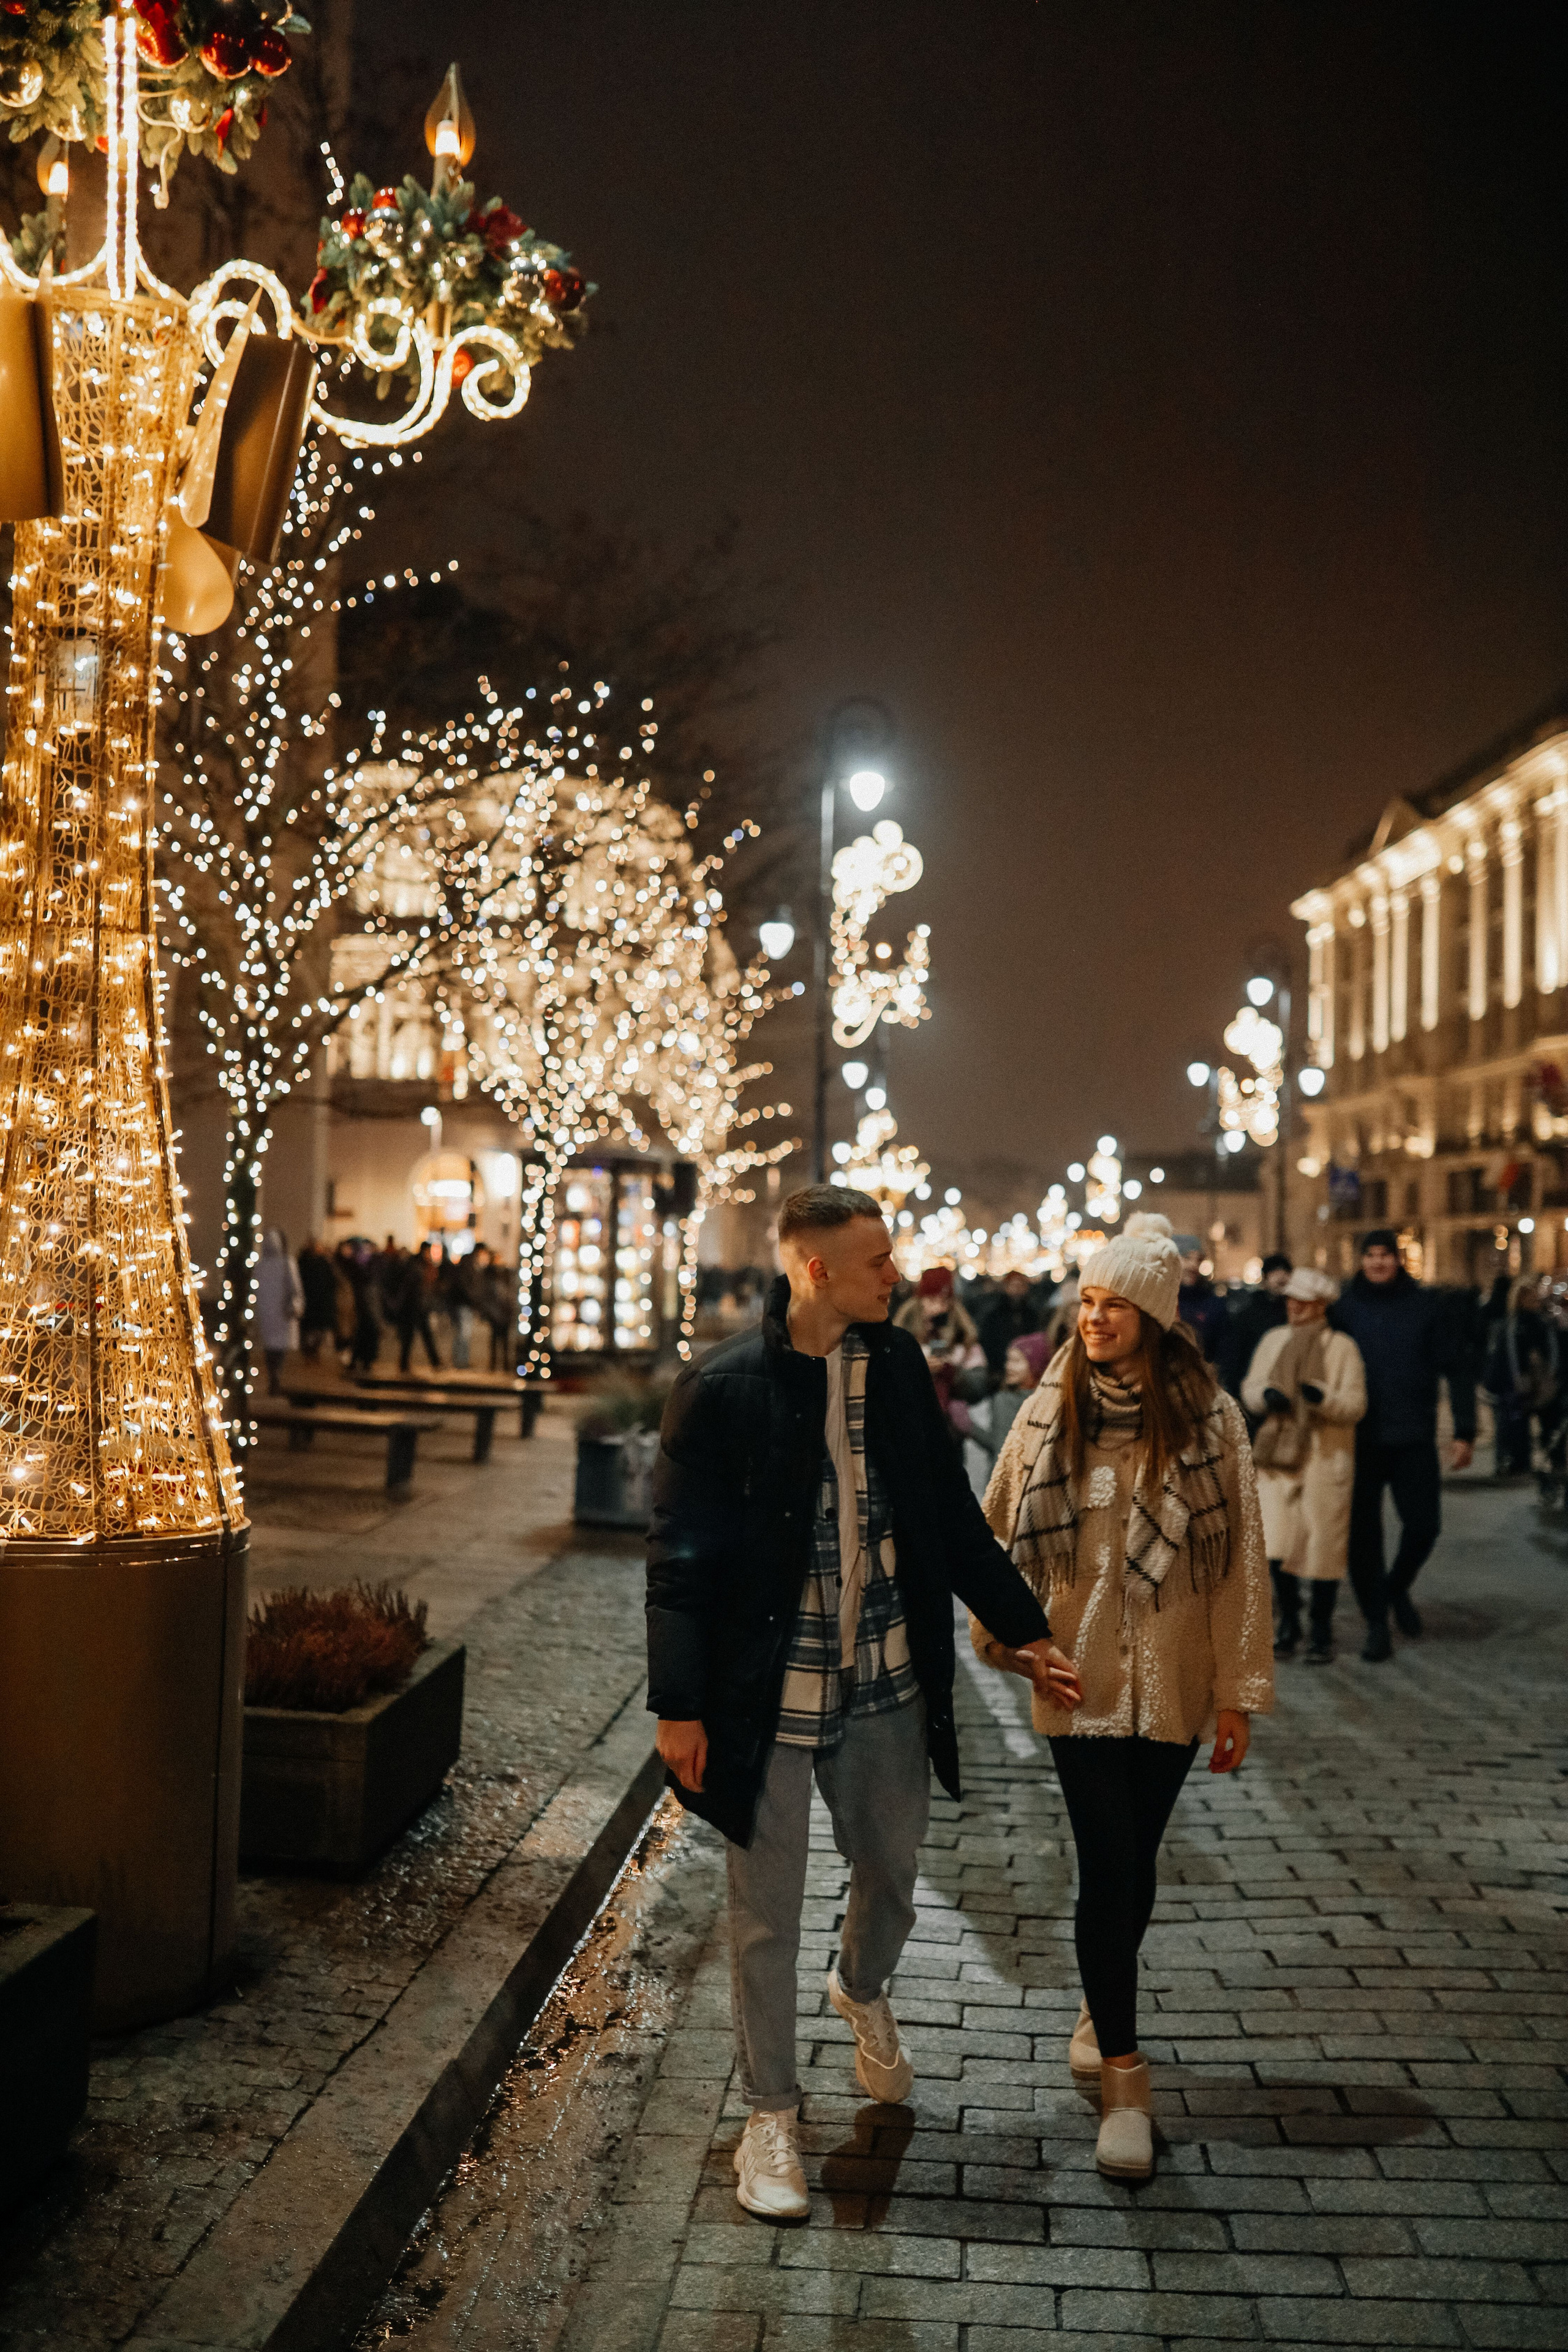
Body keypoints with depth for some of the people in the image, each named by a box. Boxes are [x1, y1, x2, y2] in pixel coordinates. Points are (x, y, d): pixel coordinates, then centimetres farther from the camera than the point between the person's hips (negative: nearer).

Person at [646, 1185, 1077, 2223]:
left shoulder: (898, 1364, 0)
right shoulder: (721, 1388, -14)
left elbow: (952, 1512, 10)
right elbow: (682, 1556, -10)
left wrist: (1022, 1626, 9)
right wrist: (680, 1706, -10)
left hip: (889, 1686, 4)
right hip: (768, 1694, -4)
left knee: (892, 1879, 20)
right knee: (768, 1914, 10)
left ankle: (864, 1993, 54)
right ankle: (772, 2113, 30)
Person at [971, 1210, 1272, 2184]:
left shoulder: (1209, 1419, -7)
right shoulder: (1051, 1411, -3)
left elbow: (1241, 1558, -4)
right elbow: (1002, 1530, 8)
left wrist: (1239, 1691, -4)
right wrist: (1005, 1634, 8)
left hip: (1171, 1684, 0)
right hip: (1076, 1676, 0)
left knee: (1134, 1864, 14)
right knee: (1108, 1866, -4)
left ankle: (1103, 2012, 39)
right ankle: (1124, 2079, 8)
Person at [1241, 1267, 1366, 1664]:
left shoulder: (1342, 1347, -2)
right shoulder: (1273, 1341, 11)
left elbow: (1355, 1405, -6)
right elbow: (1249, 1389, 14)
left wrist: (1323, 1397, -25)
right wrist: (1265, 1395, -9)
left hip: (1325, 1458, -3)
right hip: (1277, 1455, 3)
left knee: (1324, 1547, 2)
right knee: (1276, 1545, -3)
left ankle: (1322, 1632, 17)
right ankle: (1287, 1621, 17)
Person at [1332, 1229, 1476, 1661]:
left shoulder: (1425, 1305, 0)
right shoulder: (1345, 1307, 0)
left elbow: (1458, 1370, 1)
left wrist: (1465, 1433, -4)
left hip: (1414, 1439, 0)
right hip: (1360, 1441, 0)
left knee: (1423, 1524, 2)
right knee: (1363, 1532, 2)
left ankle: (1398, 1588, 31)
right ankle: (1377, 1622, 14)